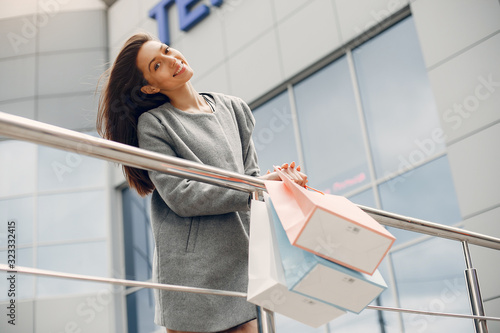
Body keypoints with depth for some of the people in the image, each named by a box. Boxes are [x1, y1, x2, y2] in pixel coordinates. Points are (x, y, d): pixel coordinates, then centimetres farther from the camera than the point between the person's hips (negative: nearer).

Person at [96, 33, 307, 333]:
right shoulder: (152, 123, -2)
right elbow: (180, 196, -12)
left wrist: (277, 179, -9)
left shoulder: (233, 109, 15)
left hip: (240, 261, 5)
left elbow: (250, 175, 14)